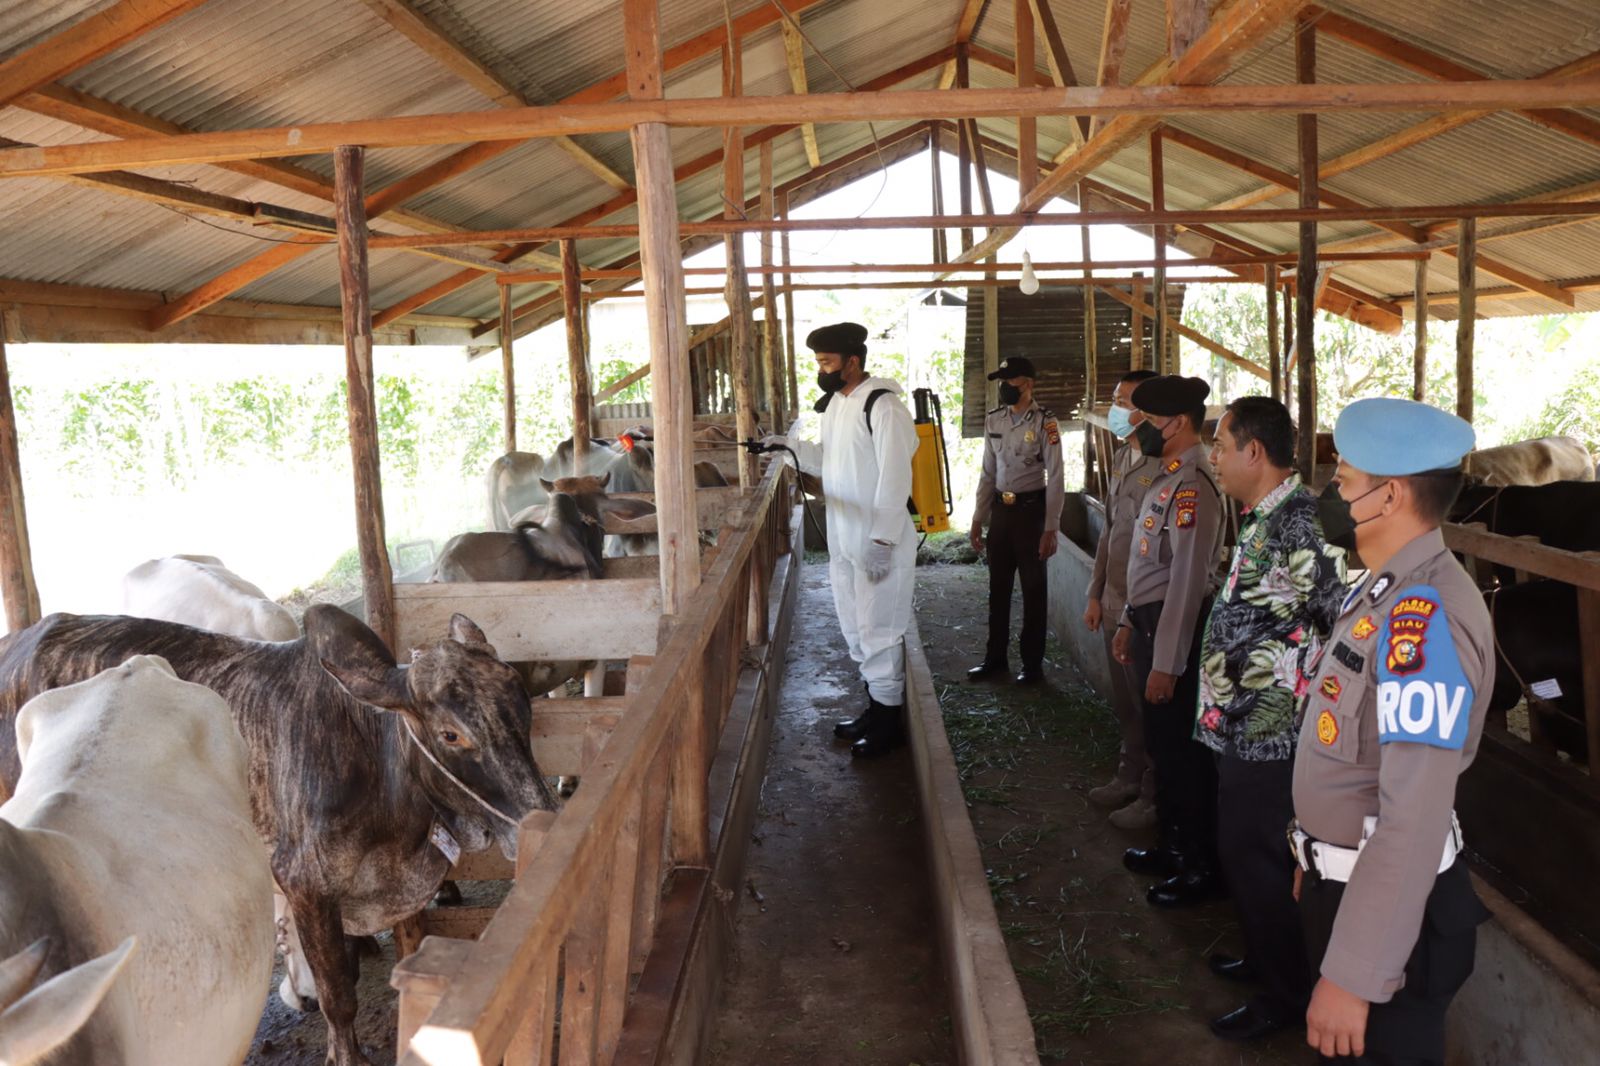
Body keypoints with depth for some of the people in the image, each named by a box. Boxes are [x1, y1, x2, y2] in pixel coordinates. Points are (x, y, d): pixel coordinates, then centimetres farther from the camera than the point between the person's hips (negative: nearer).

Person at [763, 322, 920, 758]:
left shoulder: (883, 406, -18)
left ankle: (890, 720, 15)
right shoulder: (836, 402, 10)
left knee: (878, 631, 1)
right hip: (844, 540, 9)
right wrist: (789, 446, 2)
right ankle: (875, 706, 33)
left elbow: (895, 479, -21)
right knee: (855, 628, 18)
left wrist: (882, 541, -23)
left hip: (879, 542, -9)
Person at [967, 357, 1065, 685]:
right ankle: (995, 657, 28)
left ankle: (1033, 663, 19)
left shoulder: (1045, 423, -13)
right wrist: (978, 519, 10)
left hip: (1031, 509, -6)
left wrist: (1050, 529, -15)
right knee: (998, 587, 14)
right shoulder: (993, 420, 5)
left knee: (1033, 589, 6)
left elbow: (1055, 478, -13)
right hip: (1000, 509, 6)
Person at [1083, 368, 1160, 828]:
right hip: (1115, 604, 8)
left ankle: (1154, 796, 22)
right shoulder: (1122, 458, 9)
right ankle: (1130, 777, 37)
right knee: (1124, 700, 20)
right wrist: (1096, 594, 17)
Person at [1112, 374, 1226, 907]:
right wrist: (1130, 622, 20)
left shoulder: (1192, 486, -21)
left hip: (1174, 630, -10)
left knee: (1182, 749, 4)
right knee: (1161, 744, 21)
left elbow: (1188, 580, -24)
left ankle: (1200, 867, 20)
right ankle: (1173, 846, 38)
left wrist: (1166, 663, -23)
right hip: (1149, 622, 10)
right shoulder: (1168, 477, 9)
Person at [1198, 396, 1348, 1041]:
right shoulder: (1263, 517, 9)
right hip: (1243, 726, 9)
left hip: (1271, 733, -9)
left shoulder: (1299, 524, -22)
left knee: (1259, 861, 4)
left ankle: (1286, 995, 21)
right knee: (1241, 851, 21)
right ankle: (1264, 959, 40)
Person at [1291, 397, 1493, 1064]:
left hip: (1389, 904, -9)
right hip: (1345, 883, 9)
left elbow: (1415, 821, -31)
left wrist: (1353, 977, -28)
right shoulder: (1386, 590, 5)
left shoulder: (1422, 618, -27)